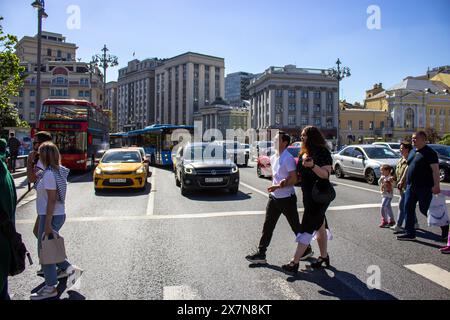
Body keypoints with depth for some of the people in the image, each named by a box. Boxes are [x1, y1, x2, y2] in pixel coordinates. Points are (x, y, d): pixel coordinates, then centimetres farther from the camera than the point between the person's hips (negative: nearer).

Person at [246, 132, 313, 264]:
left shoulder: (288, 159, -17)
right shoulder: (273, 158, 8)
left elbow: (294, 179, -18)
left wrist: (278, 186, -23)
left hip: (287, 199, -7)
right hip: (274, 198, 7)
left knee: (296, 226, 10)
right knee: (268, 226, 7)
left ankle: (307, 250, 30)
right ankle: (260, 253, 15)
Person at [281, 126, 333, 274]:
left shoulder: (322, 152, -15)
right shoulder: (304, 153, 11)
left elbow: (326, 174, -23)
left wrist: (313, 165, -39)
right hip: (309, 196, 9)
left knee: (307, 228, -7)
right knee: (319, 227, 17)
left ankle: (295, 262, -4)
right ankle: (324, 257, 30)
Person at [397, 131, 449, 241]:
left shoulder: (429, 152, -10)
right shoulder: (414, 153, 15)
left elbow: (435, 169, -18)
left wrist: (436, 185, -27)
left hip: (424, 187, -8)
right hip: (411, 186, 8)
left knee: (425, 209, -1)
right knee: (408, 209, 5)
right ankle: (409, 233, 12)